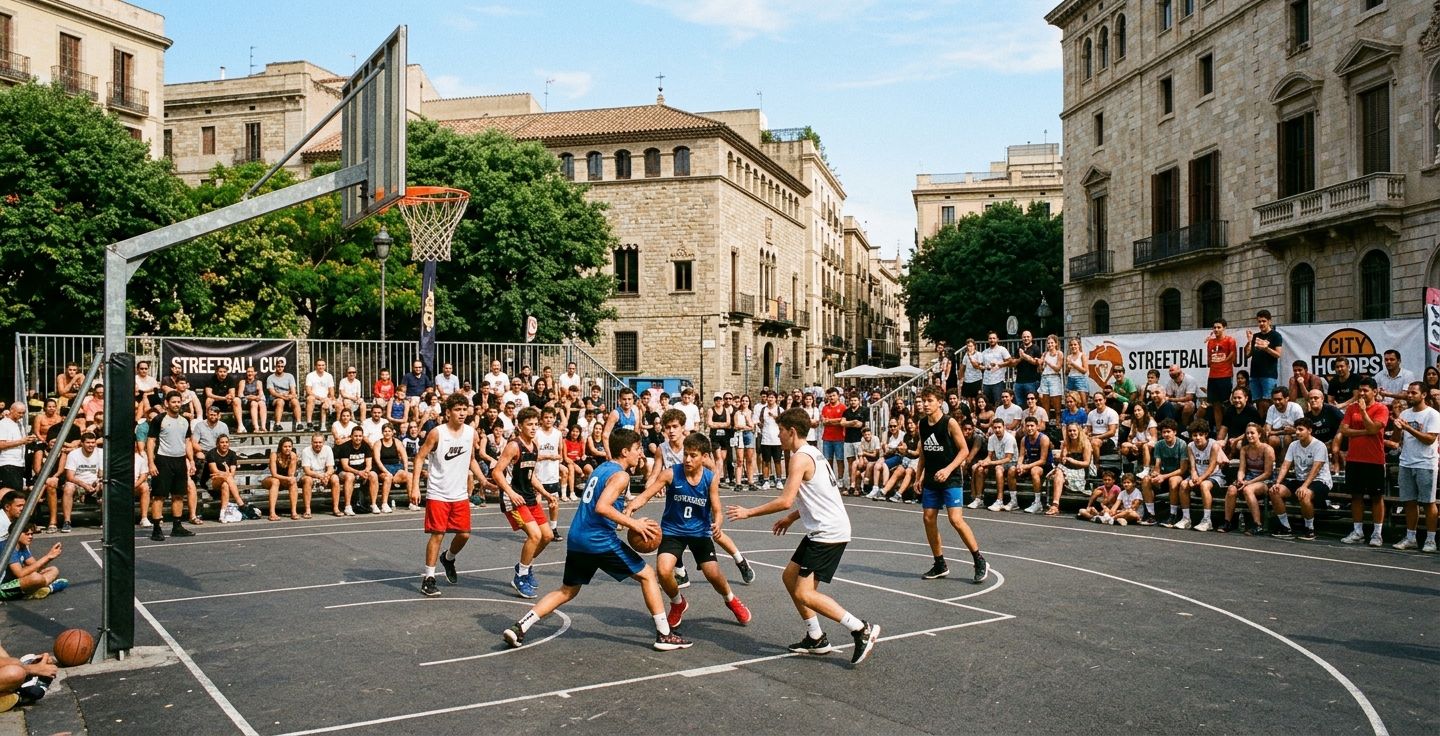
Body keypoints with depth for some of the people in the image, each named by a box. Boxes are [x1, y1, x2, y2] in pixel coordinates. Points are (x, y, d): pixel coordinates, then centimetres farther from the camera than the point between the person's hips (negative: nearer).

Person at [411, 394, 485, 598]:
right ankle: (428, 578, 7)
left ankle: (448, 559, 38)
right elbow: (420, 457, -8)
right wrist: (415, 487, -16)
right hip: (438, 494, -5)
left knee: (464, 534, 7)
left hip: (460, 494, 5)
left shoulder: (471, 433, 3)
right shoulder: (437, 433, -12)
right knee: (437, 534, -4)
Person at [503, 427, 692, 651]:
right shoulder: (620, 475, -9)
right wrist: (634, 524, -18)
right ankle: (665, 635, 6)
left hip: (576, 539, 8)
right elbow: (602, 507, -24)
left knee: (567, 591, 20)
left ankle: (519, 627, 8)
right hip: (600, 540, -8)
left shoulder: (602, 468, 17)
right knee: (647, 575, 5)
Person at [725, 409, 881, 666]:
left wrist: (748, 512, -12)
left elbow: (785, 501, -21)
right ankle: (816, 639, 20)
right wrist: (791, 518, 24)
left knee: (804, 594, -11)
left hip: (828, 533, -10)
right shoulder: (812, 453, 16)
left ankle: (862, 630, -8)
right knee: (790, 576, 16)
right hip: (822, 530, 10)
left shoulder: (801, 457, -15)